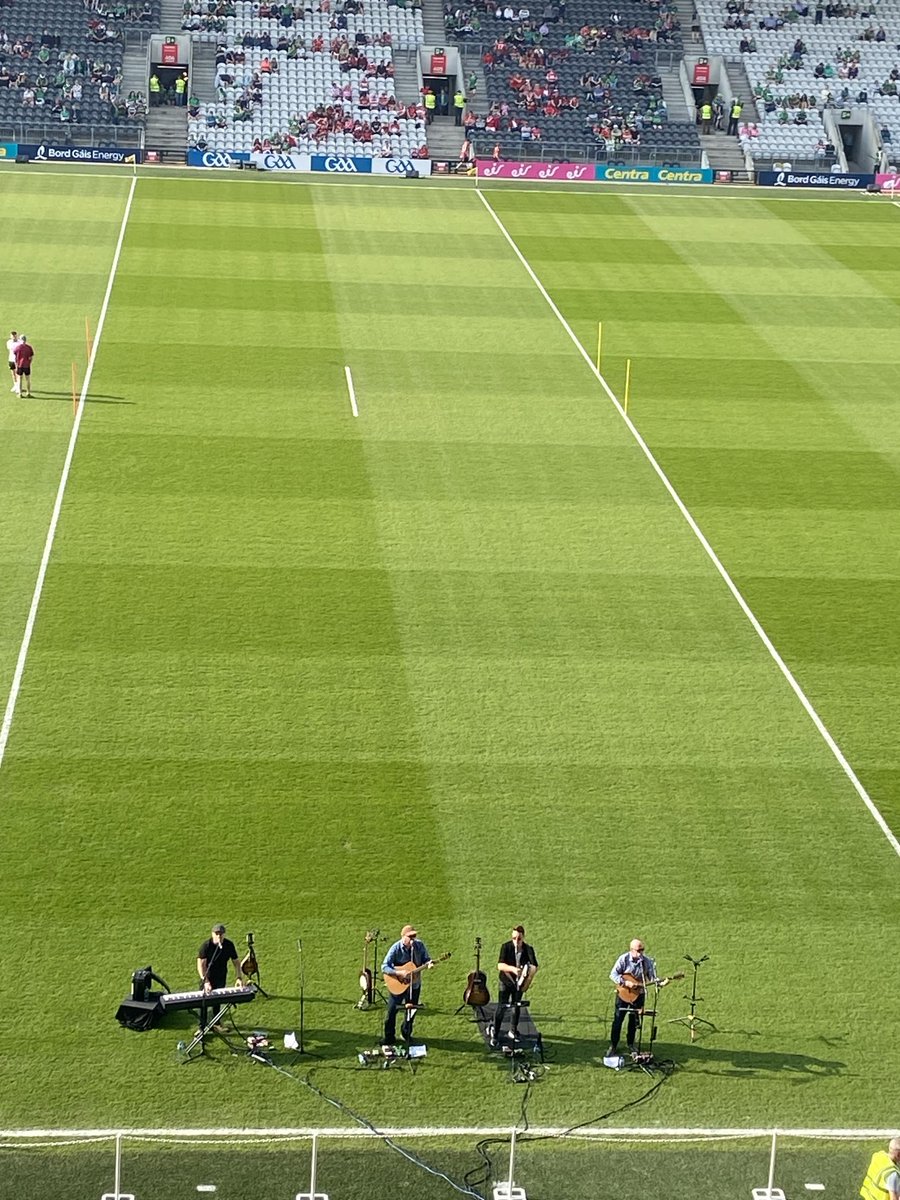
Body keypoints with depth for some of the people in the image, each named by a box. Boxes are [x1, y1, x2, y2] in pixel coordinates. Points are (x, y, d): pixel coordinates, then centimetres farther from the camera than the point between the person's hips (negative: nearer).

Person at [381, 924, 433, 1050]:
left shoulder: (419, 946, -8)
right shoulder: (396, 948, -20)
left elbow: (426, 959, 3)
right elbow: (384, 967, -21)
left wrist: (428, 964, -22)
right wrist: (399, 973, -33)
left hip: (414, 984, 4)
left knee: (412, 1011, 17)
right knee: (391, 1011, -6)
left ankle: (406, 1034, 40)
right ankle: (388, 1041, 4)